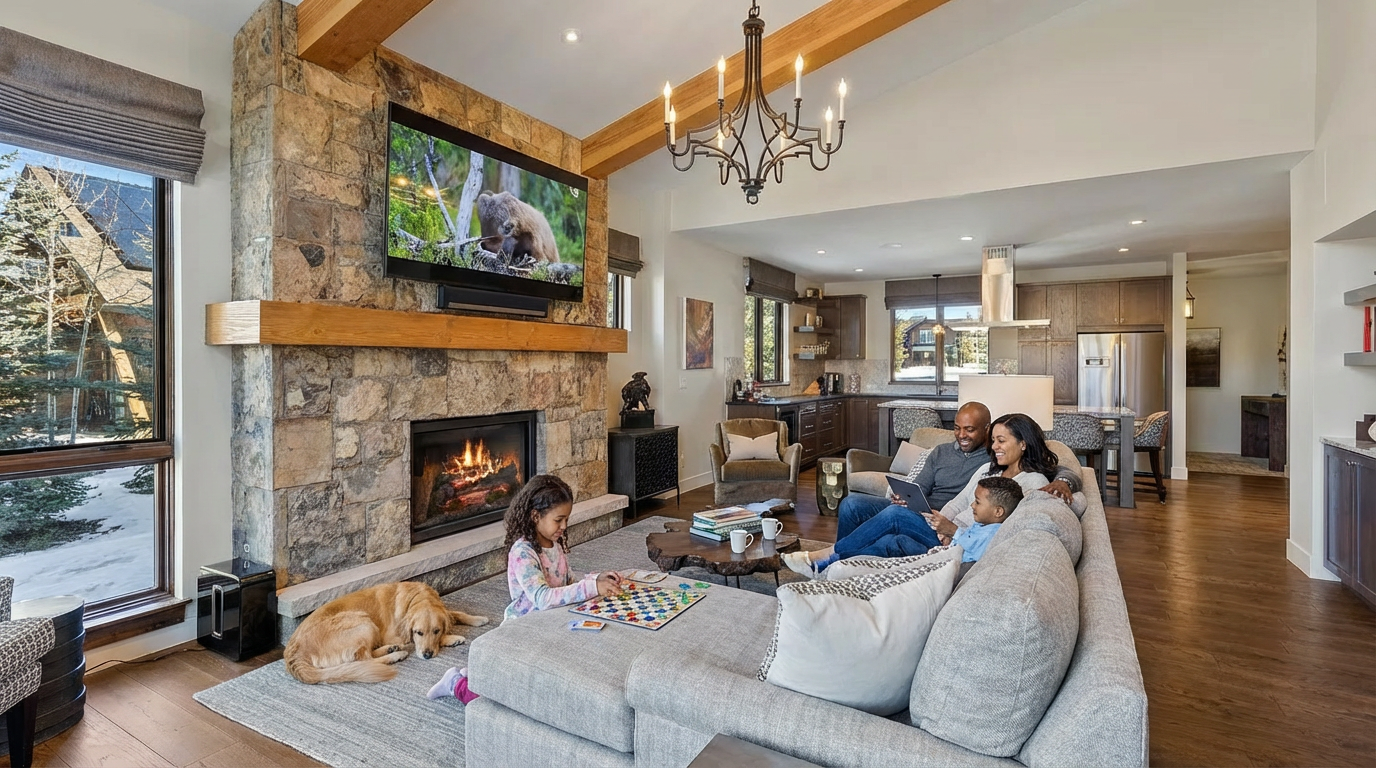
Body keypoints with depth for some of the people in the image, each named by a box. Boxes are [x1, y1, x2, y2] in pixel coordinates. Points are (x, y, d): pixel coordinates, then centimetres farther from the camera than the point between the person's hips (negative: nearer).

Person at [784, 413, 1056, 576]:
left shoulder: (1034, 481, -3)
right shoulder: (990, 468, 20)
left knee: (894, 515, -24)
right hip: (948, 534, 7)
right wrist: (941, 526, -7)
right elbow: (959, 502, 13)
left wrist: (952, 530, -21)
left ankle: (823, 559, -15)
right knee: (895, 542, -24)